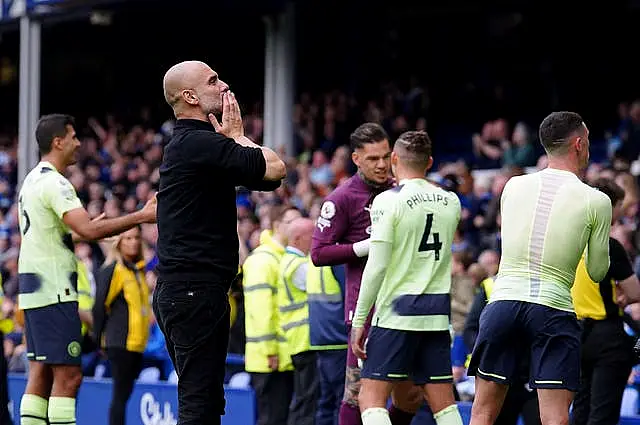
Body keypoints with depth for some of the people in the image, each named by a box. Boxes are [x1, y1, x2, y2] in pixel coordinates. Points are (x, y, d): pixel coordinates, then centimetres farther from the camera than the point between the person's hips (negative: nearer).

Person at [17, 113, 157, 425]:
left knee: (40, 373, 9)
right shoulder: (54, 183, -15)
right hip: (53, 290, -10)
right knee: (68, 375, -9)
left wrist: (81, 231, 26)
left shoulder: (33, 180, 17)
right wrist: (141, 216, -22)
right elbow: (89, 230, -26)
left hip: (33, 288, 10)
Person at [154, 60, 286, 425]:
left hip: (182, 292, 11)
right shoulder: (196, 143, -14)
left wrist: (234, 139, 7)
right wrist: (238, 136, 0)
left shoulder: (198, 143, 18)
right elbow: (276, 169, -17)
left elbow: (269, 178, 19)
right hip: (194, 289, -11)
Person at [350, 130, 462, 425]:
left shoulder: (388, 201, -9)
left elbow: (377, 266, -12)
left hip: (396, 312, -5)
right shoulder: (450, 202, 7)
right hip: (437, 312, 5)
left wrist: (359, 320, -8)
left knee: (371, 398, -2)